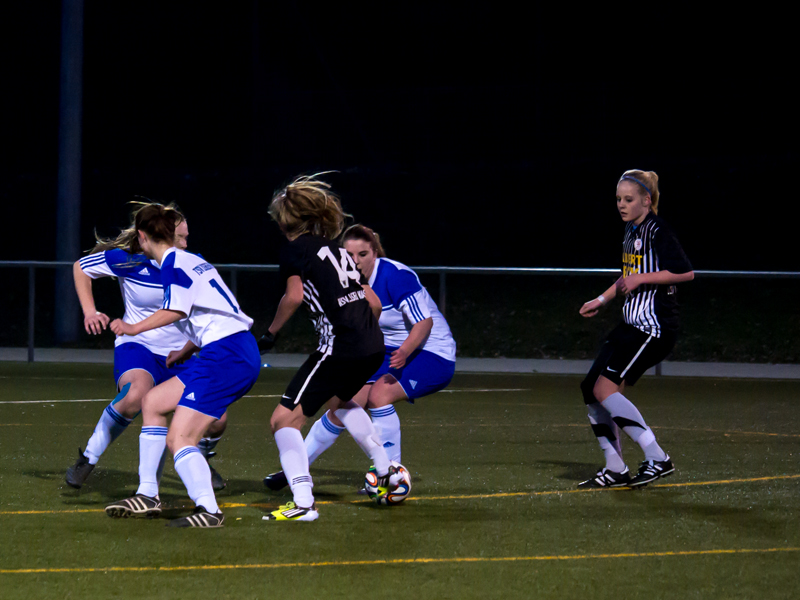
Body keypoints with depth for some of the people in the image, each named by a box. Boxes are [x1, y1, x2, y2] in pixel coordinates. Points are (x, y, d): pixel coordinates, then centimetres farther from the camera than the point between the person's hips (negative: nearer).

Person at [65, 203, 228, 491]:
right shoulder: (128, 261, -14)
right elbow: (80, 267, 3)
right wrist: (90, 312, -4)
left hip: (177, 354, 4)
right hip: (136, 346, -4)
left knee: (217, 420, -6)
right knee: (136, 395, -38)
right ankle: (88, 458, -18)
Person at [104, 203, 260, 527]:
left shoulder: (172, 263, -5)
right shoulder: (190, 260, 22)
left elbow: (174, 311, -17)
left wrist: (134, 328, -6)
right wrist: (184, 353, 34)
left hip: (227, 354, -10)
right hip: (236, 353, 10)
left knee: (179, 438, -13)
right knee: (153, 401, 17)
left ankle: (209, 511, -26)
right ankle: (147, 496, 17)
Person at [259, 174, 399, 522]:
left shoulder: (296, 249, 0)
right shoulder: (337, 250, 21)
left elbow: (295, 296, -16)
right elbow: (374, 303, 20)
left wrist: (270, 333, -5)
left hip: (339, 347, -8)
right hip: (373, 347, 8)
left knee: (285, 419, -6)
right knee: (340, 401, 37)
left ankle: (303, 503, -21)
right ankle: (387, 473, 39)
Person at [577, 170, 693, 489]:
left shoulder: (657, 231, -13)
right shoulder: (631, 230, 15)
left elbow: (685, 272, -23)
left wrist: (641, 279, -20)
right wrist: (601, 300, 26)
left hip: (655, 326, -10)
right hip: (633, 324, 10)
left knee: (605, 388, -17)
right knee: (590, 389, 5)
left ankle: (657, 459, -13)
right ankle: (616, 470, 12)